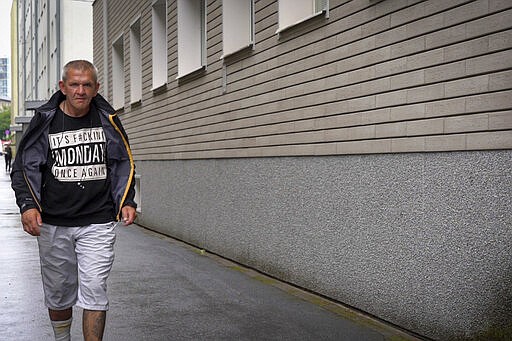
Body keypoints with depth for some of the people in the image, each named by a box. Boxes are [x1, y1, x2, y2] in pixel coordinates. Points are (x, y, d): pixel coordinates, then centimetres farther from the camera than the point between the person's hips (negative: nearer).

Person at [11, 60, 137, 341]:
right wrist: (28, 204, -14)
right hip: (53, 224, 1)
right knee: (58, 292, 13)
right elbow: (24, 167, 2)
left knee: (94, 290, -7)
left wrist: (127, 201, -1)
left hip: (98, 223, -1)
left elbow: (124, 164, 12)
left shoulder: (108, 120, 3)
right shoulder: (44, 121, 0)